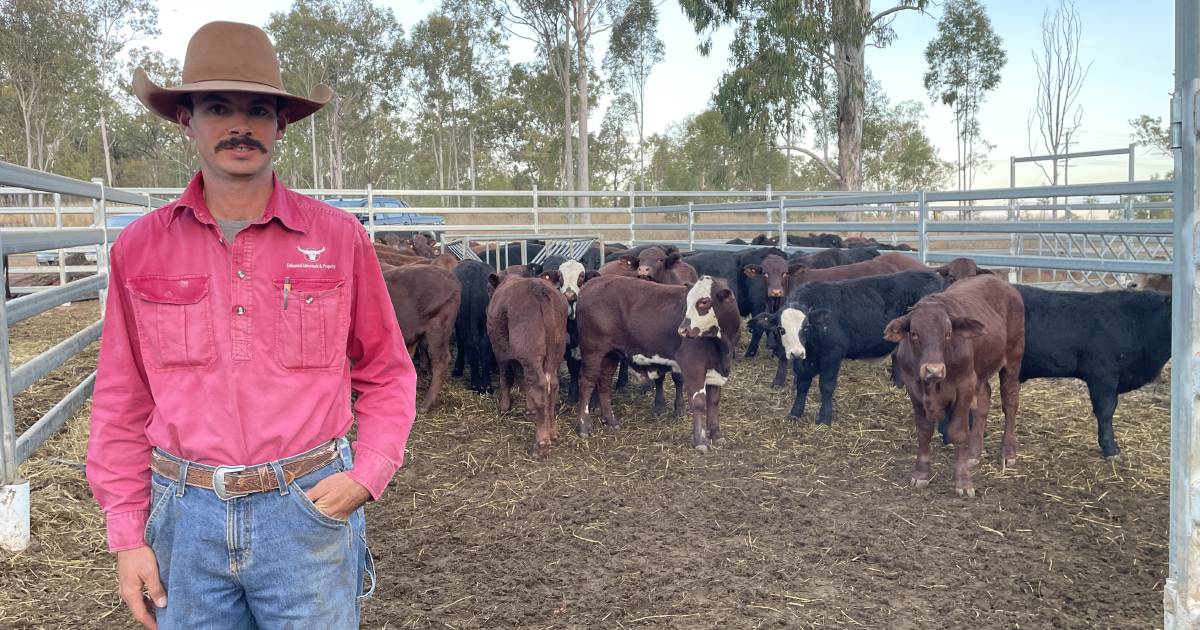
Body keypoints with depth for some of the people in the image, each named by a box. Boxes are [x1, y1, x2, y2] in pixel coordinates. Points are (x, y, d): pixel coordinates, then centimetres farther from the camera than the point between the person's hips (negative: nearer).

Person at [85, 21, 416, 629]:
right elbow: (121, 401, 5)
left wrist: (367, 474, -9)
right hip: (185, 516, 2)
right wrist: (127, 534, 2)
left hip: (311, 511, -1)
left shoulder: (339, 237, -3)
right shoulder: (139, 247, 1)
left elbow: (386, 373, 4)